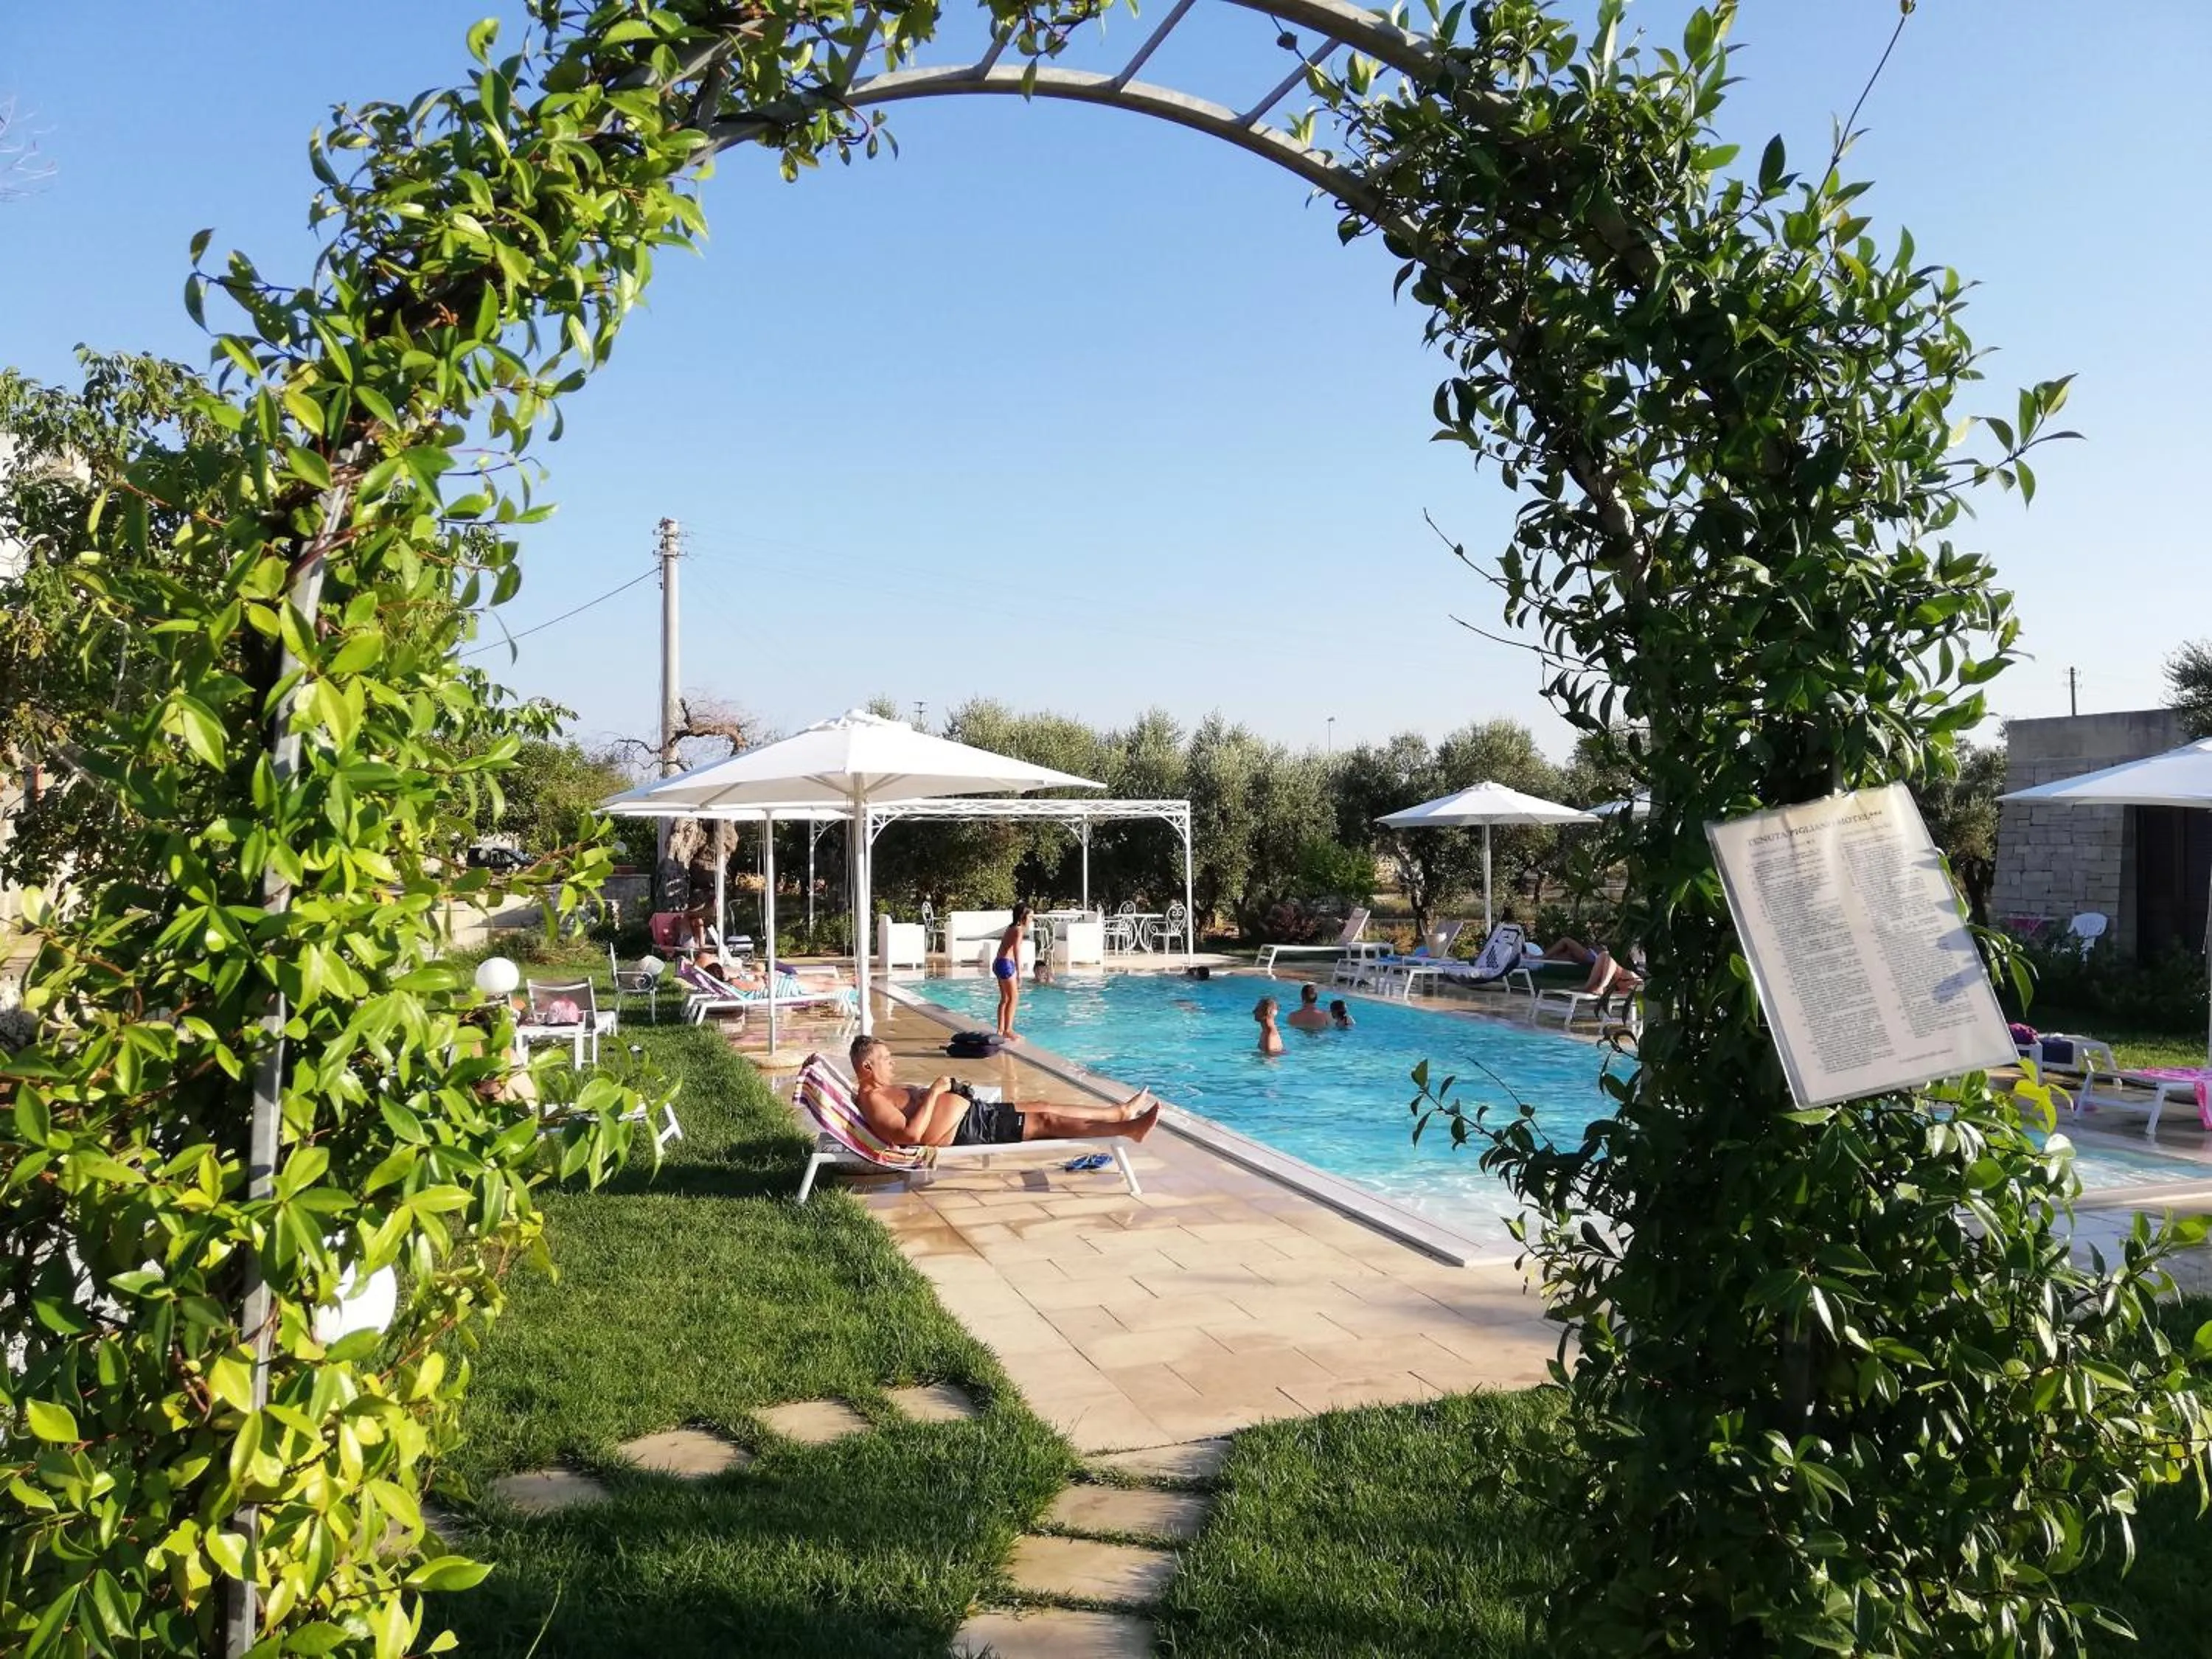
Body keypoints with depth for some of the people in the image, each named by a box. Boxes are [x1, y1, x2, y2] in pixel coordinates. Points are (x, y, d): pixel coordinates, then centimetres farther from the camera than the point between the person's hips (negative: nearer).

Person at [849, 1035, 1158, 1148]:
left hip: (973, 1116, 10)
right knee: (1047, 1122, -6)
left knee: (1047, 1110, 10)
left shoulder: (883, 1091, 15)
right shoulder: (873, 1099, -17)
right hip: (965, 1131, -10)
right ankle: (1130, 1129, -1)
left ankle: (1121, 1112, 20)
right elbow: (911, 1134, -30)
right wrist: (934, 1093, -25)